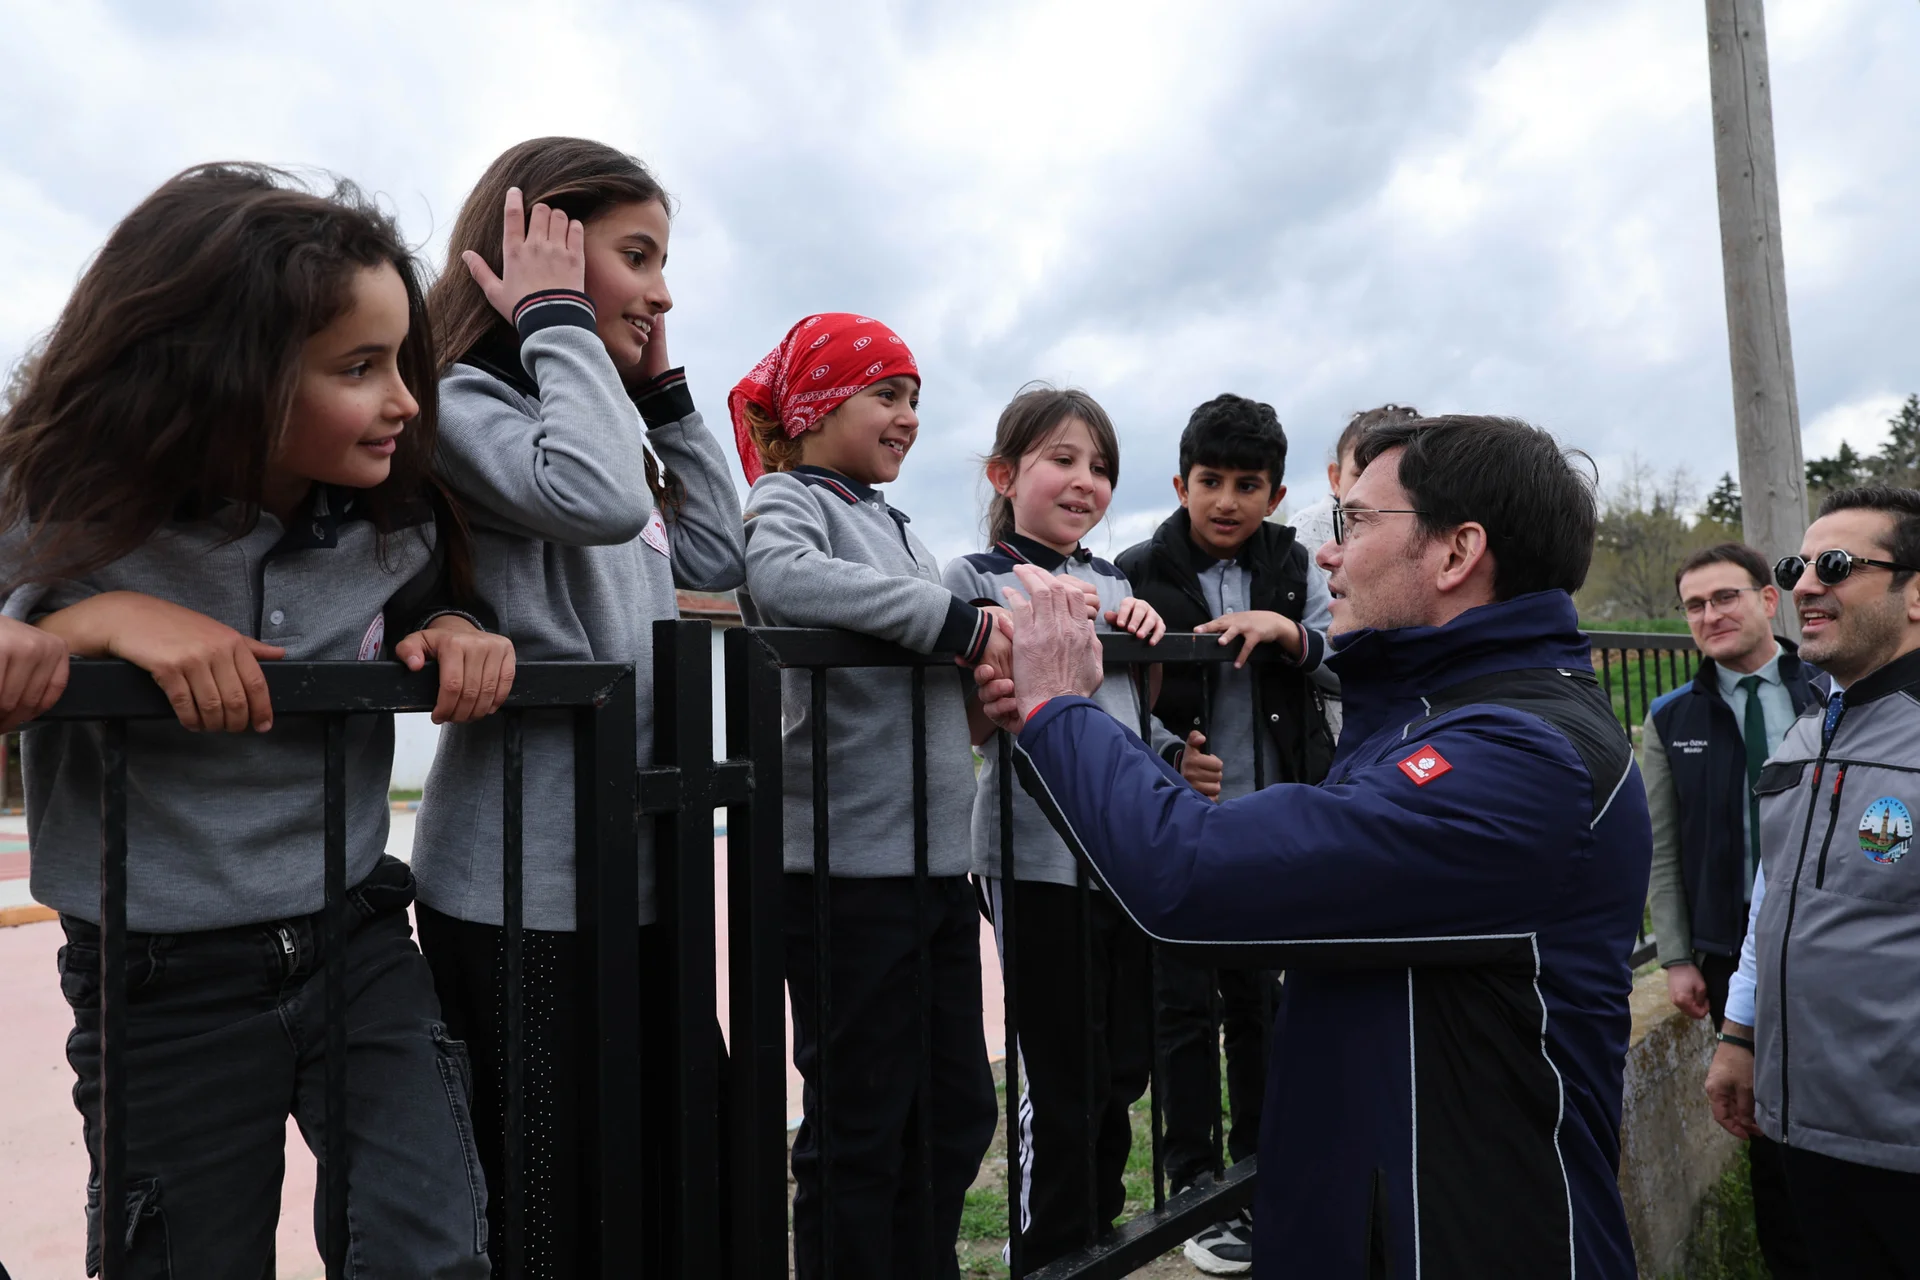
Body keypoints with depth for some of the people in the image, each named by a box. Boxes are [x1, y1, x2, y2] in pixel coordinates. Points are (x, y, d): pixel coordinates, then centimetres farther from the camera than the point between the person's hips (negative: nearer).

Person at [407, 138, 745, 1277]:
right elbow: (600, 499, -27)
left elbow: (719, 556, 17)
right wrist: (558, 321, -11)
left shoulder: (602, 413, 18)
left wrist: (662, 385, 15)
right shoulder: (461, 400, -8)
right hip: (524, 888, -9)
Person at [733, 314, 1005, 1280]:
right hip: (850, 864, -8)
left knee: (955, 1110, 16)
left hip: (936, 857, 8)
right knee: (859, 1125, 2)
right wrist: (958, 622, -23)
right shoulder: (786, 497, -4)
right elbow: (778, 577, -27)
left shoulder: (889, 520, 19)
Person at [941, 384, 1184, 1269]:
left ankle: (1098, 1229, 38)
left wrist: (1144, 633, 1)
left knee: (1124, 1070, 17)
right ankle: (1050, 1248, 24)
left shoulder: (1114, 583, 13)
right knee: (1064, 1082, 2)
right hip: (1036, 857, -6)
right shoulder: (975, 579, -4)